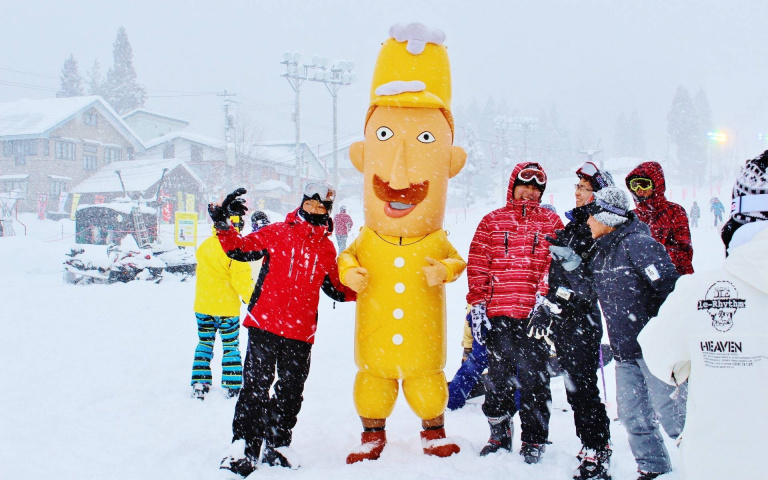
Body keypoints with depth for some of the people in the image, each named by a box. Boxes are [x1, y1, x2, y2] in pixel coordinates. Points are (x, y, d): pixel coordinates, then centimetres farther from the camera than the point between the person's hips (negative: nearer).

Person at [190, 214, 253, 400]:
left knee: (204, 344, 15)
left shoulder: (204, 245, 4)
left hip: (202, 306, 5)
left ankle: (199, 385, 12)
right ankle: (233, 387, 8)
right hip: (226, 307, -5)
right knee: (230, 346, 6)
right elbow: (241, 279, -17)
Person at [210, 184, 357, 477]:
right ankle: (244, 446, 2)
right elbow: (240, 249, 2)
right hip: (264, 324, -3)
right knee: (256, 385, -5)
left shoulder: (327, 248, 12)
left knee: (291, 390, 10)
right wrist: (222, 224, -12)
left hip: (301, 332, 3)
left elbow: (335, 289, 21)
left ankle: (277, 444, 25)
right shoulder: (277, 233, 2)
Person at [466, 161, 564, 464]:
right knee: (498, 375, 7)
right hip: (498, 313, 1)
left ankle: (534, 439, 10)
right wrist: (477, 305, 1)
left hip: (535, 314, -1)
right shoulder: (491, 222, 11)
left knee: (534, 377, 1)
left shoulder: (551, 222, 11)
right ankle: (499, 434, 20)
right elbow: (477, 266, 8)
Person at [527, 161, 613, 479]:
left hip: (582, 319, -9)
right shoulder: (574, 226, 17)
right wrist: (547, 309, 17)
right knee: (573, 387, 12)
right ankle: (591, 448, 22)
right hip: (563, 321, 9)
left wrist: (551, 306, -20)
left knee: (582, 387, -8)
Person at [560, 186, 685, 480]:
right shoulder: (601, 251, 10)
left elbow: (669, 287, -20)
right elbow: (589, 289, 16)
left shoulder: (637, 243, -16)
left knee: (668, 408, -3)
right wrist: (570, 261, 4)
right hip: (624, 349, 9)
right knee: (632, 414, 12)